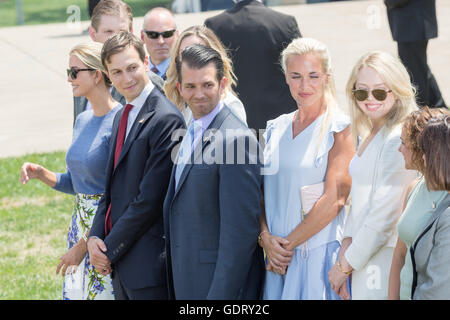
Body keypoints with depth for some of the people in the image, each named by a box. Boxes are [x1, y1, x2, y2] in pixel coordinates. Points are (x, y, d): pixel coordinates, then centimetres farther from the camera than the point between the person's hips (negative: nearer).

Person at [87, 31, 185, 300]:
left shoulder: (165, 119, -16)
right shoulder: (122, 117, 14)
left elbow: (150, 199, -19)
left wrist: (110, 249, -13)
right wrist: (95, 237, 1)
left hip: (147, 260, -9)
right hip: (118, 262, 9)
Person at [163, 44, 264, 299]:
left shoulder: (236, 140, -17)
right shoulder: (193, 133, 12)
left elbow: (240, 230, -20)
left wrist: (220, 295, -21)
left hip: (222, 284, -8)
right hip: (187, 283, 8)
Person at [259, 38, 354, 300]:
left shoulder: (339, 128, -6)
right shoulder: (277, 128, 11)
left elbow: (335, 199, -13)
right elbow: (263, 191, 11)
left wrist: (288, 243, -10)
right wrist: (267, 238, -6)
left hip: (320, 254, -5)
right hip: (278, 258, 5)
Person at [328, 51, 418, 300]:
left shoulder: (399, 139, -17)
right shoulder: (369, 136, 13)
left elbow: (385, 214, -18)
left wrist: (346, 265, -10)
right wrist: (347, 244, 1)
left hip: (385, 258, -8)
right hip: (363, 253, 8)